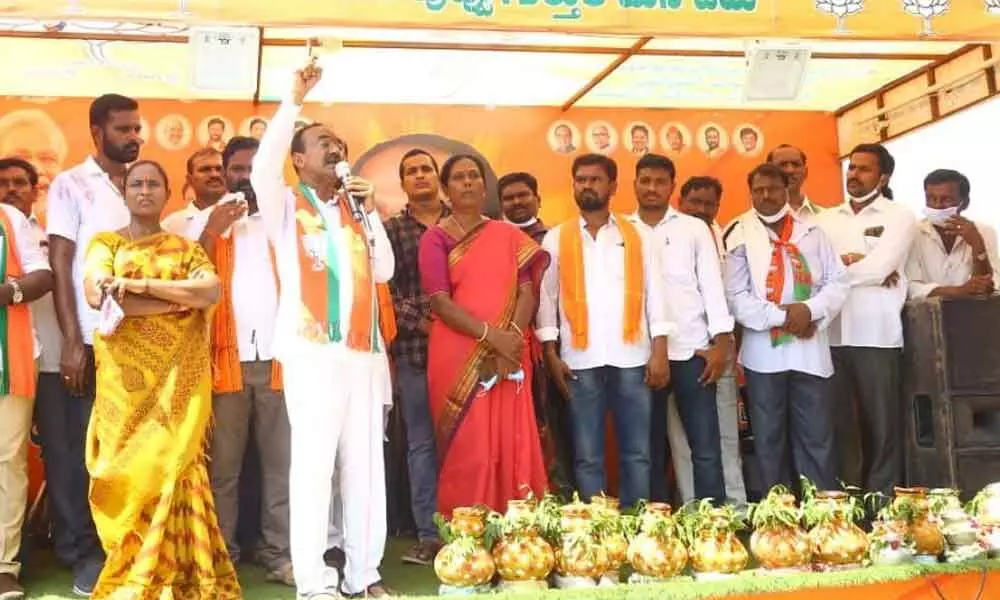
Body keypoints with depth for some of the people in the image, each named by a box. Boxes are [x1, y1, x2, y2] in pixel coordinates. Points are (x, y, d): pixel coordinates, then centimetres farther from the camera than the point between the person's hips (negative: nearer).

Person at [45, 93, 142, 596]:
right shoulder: (70, 185, 1)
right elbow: (60, 266, -4)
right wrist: (73, 342, -11)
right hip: (91, 342, -4)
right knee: (81, 451, 3)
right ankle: (83, 553, 12)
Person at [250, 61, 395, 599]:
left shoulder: (355, 210, 18)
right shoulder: (286, 206, 6)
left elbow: (384, 271, 11)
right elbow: (262, 168, -14)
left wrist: (371, 213, 2)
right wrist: (294, 102, -13)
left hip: (364, 350, 5)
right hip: (312, 350, -5)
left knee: (365, 464, 6)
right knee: (314, 463, -5)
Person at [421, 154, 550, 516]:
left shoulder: (508, 235, 14)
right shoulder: (436, 238, 3)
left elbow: (527, 290, 5)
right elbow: (440, 302, -7)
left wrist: (513, 335, -13)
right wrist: (491, 335, -17)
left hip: (509, 357, 3)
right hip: (459, 358, -3)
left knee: (512, 448, 0)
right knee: (467, 452, -5)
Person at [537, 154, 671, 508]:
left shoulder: (638, 236, 10)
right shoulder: (556, 239, 9)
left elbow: (654, 294, 6)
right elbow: (546, 298, 5)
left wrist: (660, 351, -2)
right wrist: (551, 354, -3)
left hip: (631, 358, 1)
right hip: (580, 361, 0)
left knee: (636, 452, 4)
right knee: (588, 456, 3)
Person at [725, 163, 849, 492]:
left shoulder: (812, 232, 11)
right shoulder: (740, 237, 3)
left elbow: (838, 281, 6)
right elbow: (736, 296, -5)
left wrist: (810, 310, -12)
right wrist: (781, 316, -14)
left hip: (810, 350, 2)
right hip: (764, 351, -1)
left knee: (818, 438, 3)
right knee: (770, 440, 6)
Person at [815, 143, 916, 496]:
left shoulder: (898, 217, 2)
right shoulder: (825, 219, 15)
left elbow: (879, 267, -12)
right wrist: (853, 261, -11)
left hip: (876, 335, -4)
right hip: (830, 335, 4)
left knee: (881, 423, 2)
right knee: (838, 423, 8)